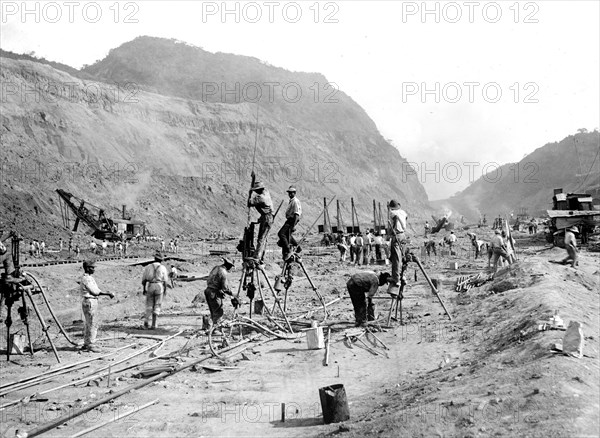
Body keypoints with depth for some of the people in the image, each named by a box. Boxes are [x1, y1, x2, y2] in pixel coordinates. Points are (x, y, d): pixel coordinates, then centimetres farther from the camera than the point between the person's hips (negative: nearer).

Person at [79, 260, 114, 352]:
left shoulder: (90, 277, 15)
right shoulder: (86, 279, -16)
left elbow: (96, 290, 15)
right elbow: (94, 292, -21)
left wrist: (108, 293, 4)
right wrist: (107, 293, -21)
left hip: (92, 302, 10)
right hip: (89, 302, -10)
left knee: (88, 324, 15)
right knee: (93, 324, -8)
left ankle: (86, 344, 22)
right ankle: (90, 345, -5)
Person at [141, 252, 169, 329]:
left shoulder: (148, 267, 4)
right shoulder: (163, 268, 1)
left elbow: (144, 280, 3)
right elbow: (165, 281, 0)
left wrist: (144, 289, 11)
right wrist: (165, 290, 10)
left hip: (150, 287, 1)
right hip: (159, 287, -1)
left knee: (149, 305, 15)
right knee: (157, 306, 6)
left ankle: (146, 321, -4)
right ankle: (154, 325, 0)